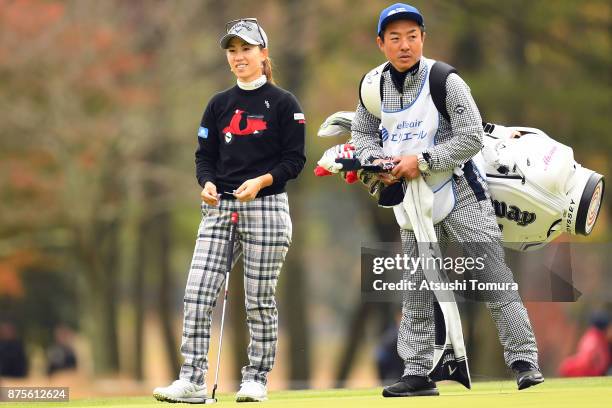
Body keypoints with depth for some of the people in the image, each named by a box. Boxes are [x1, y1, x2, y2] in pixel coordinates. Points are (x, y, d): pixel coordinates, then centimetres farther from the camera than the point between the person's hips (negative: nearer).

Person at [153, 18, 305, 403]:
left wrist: (261, 181, -18)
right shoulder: (219, 104, 13)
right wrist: (207, 183, -8)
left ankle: (256, 378, 11)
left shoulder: (283, 103, 0)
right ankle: (192, 381, -8)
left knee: (259, 299, -1)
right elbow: (205, 155, 13)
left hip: (266, 207, -4)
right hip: (220, 207, 4)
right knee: (198, 294, -8)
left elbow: (295, 160, -3)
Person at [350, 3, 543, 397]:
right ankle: (418, 372, 15)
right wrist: (376, 161, -7)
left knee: (494, 277, -8)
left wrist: (422, 161, -22)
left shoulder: (444, 80, -15)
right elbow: (362, 132, 14)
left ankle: (524, 360, -4)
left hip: (460, 192, -5)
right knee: (416, 291, 8)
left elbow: (472, 138, -17)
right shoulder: (375, 85, 0)